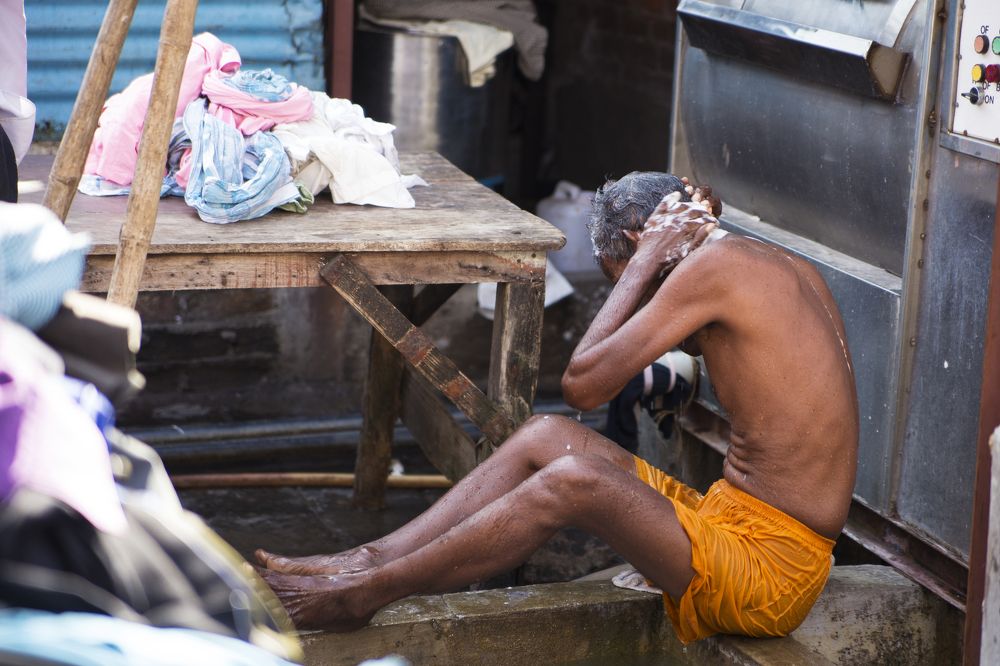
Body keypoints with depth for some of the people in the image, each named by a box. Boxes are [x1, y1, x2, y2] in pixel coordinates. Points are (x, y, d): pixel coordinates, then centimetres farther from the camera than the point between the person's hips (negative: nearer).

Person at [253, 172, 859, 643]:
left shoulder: (715, 264, -16)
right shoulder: (793, 269, 12)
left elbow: (583, 384, -14)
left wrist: (647, 261, -7)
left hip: (766, 570, -10)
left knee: (573, 479, -26)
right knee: (544, 437, 5)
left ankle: (361, 595, -13)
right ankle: (371, 560, 3)